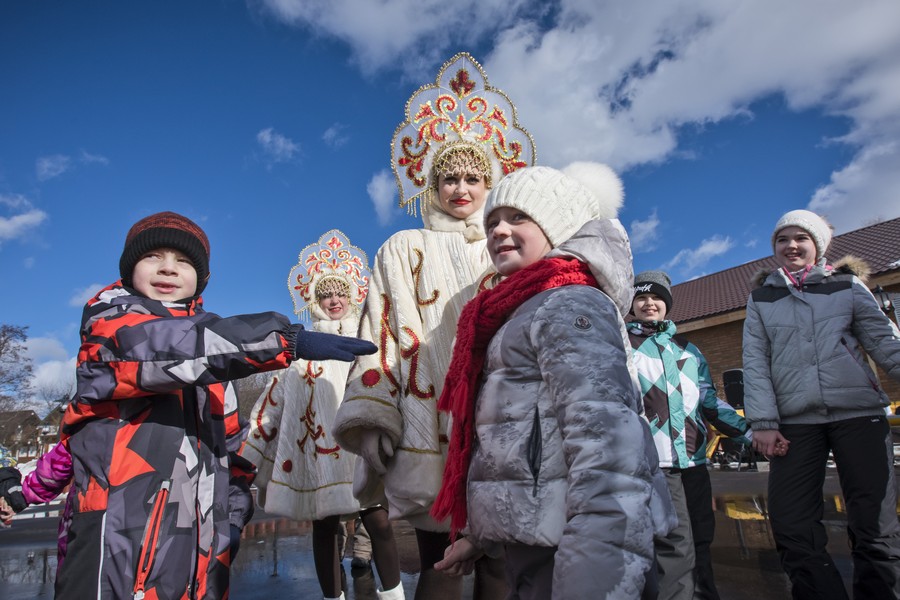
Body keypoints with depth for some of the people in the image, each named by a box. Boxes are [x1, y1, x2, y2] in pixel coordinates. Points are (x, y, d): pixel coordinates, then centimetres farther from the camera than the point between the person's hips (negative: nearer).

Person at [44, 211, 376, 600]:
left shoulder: (211, 356, 19)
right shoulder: (108, 313, 1)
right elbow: (166, 346, -22)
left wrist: (233, 514, 11)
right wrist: (289, 340, -29)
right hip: (120, 529, -5)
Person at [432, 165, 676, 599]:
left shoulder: (568, 305, -13)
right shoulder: (532, 311, 16)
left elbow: (606, 442, -26)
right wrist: (481, 534, 20)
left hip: (564, 552, -9)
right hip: (536, 542, 9)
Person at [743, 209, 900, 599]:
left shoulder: (848, 285, 12)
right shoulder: (761, 297, 13)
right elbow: (754, 362, 7)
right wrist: (763, 421, -2)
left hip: (859, 413, 0)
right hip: (794, 421, 1)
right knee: (792, 530, -3)